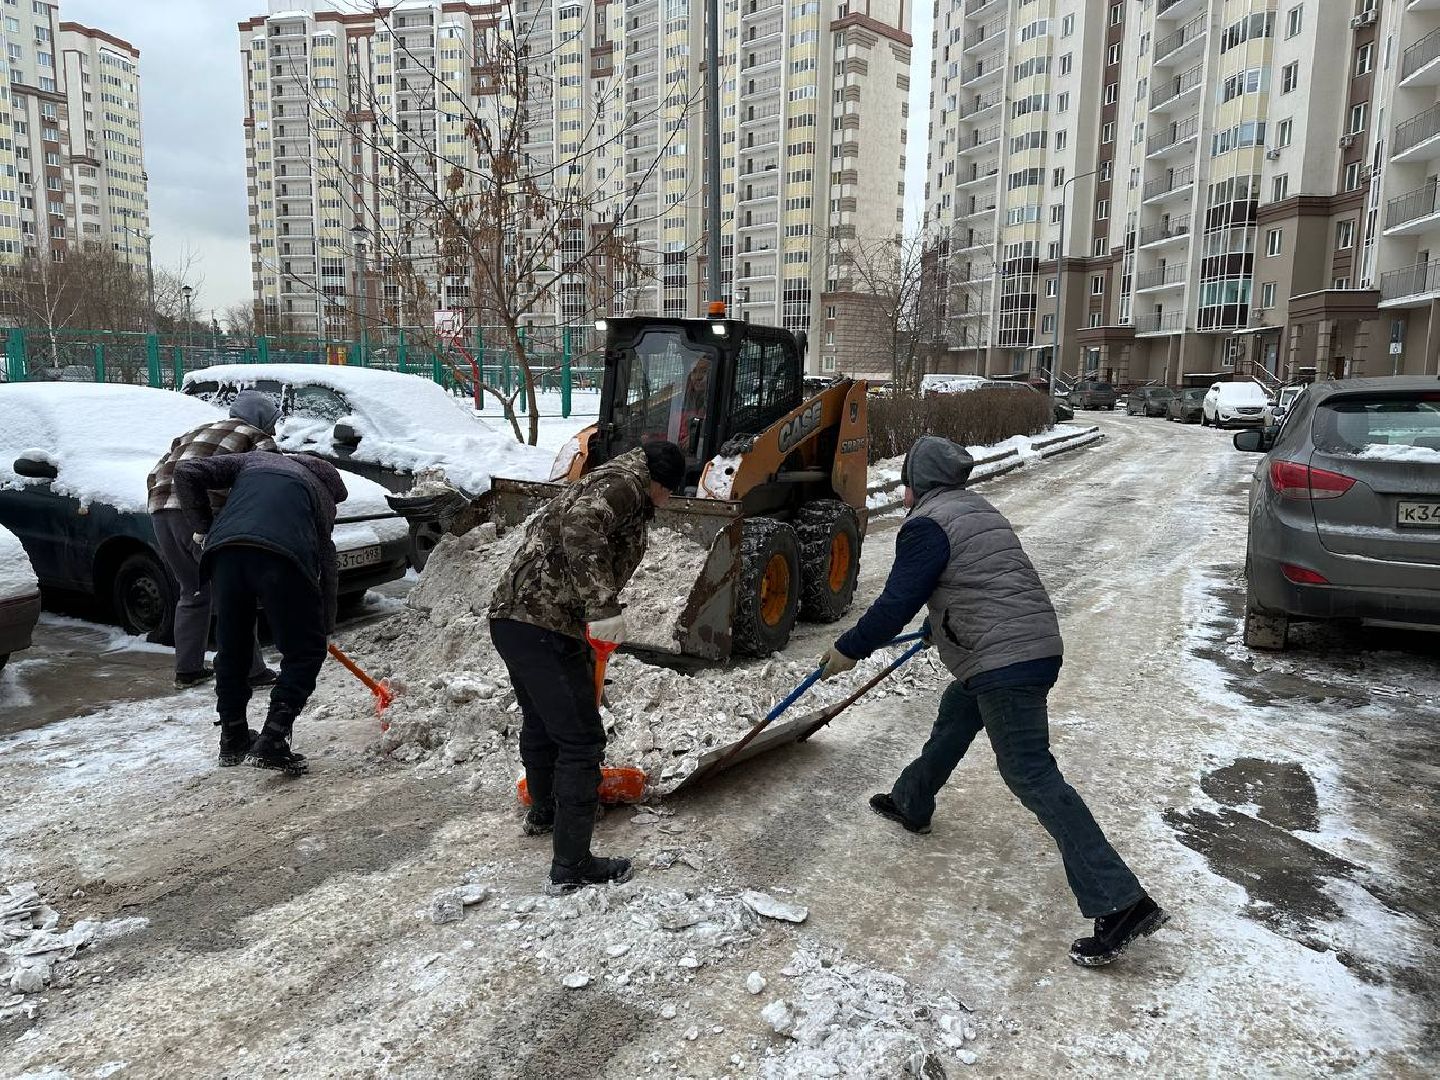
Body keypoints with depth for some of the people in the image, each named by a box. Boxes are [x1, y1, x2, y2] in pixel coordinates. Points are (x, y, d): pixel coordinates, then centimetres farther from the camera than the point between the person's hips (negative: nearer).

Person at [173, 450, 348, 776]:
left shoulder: (253, 459, 35)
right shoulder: (322, 491, 30)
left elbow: (186, 472, 22)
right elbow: (328, 568, 26)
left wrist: (202, 526, 29)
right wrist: (325, 628, 33)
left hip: (226, 550, 3)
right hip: (282, 554, -2)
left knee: (231, 648, 19)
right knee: (305, 650, 10)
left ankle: (233, 740, 29)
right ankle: (272, 741, 0)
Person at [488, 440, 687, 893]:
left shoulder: (603, 483, 24)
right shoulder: (626, 483, -6)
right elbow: (579, 528, -27)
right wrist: (604, 606, -30)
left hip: (510, 616, 10)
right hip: (544, 628, -10)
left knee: (540, 722, 29)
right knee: (581, 741, -2)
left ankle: (543, 811, 51)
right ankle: (571, 867, 6)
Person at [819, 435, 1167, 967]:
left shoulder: (927, 524, -10)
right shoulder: (977, 509, 20)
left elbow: (896, 604, -14)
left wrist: (849, 649, -1)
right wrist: (938, 625, 49)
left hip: (1003, 663, -10)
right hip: (1037, 647, 10)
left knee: (1031, 775, -9)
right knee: (953, 719, 27)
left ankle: (1121, 904, -10)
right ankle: (911, 804, 47)